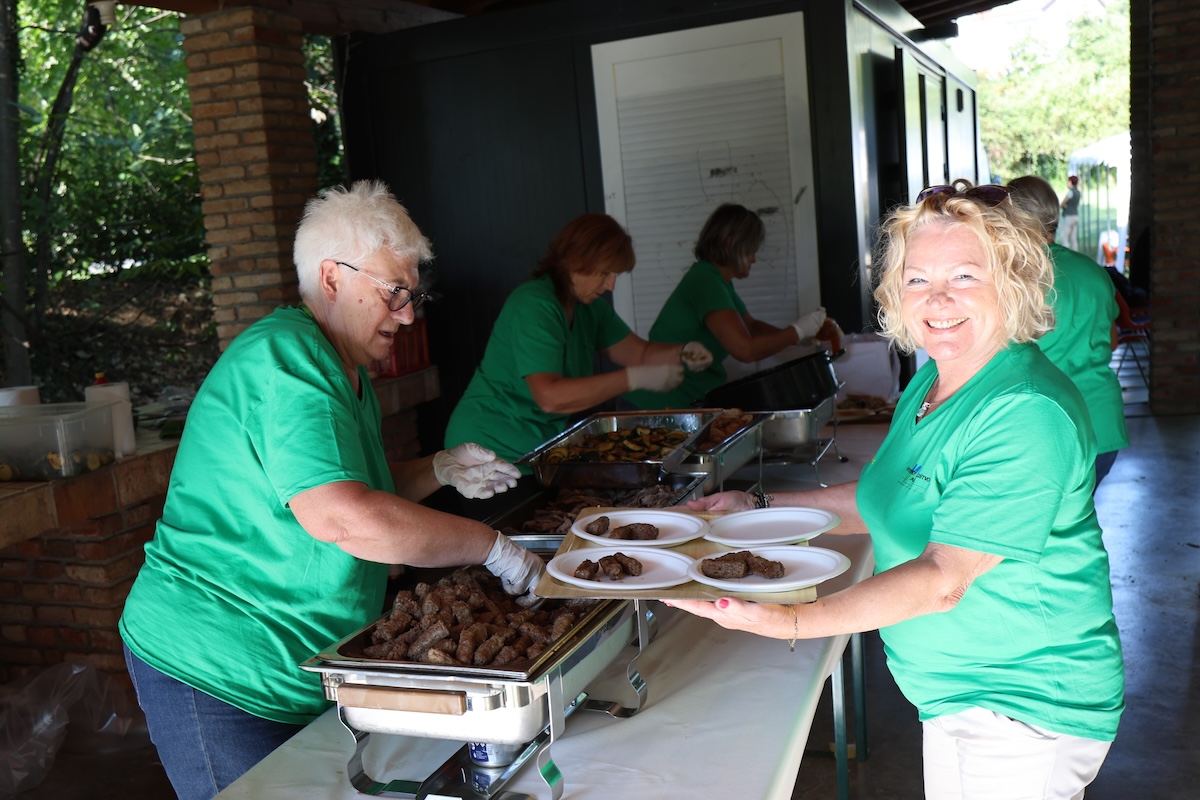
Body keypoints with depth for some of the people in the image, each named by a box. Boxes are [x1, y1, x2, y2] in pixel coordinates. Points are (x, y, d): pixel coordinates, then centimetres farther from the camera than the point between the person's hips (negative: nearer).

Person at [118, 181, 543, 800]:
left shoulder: (343, 371, 13)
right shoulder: (284, 359, -22)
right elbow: (341, 517, -33)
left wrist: (440, 470, 5)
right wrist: (491, 547, -26)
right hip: (216, 675, -10)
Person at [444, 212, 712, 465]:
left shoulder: (589, 305, 6)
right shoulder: (534, 307, -21)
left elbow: (640, 353, 13)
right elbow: (549, 397, -31)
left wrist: (683, 353, -8)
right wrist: (635, 378, -31)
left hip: (543, 444, 8)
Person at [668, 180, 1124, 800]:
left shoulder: (1027, 414, -26)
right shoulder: (930, 382, 4)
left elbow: (944, 578, -30)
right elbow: (888, 501, 14)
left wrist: (793, 622, -38)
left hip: (1020, 709, -8)